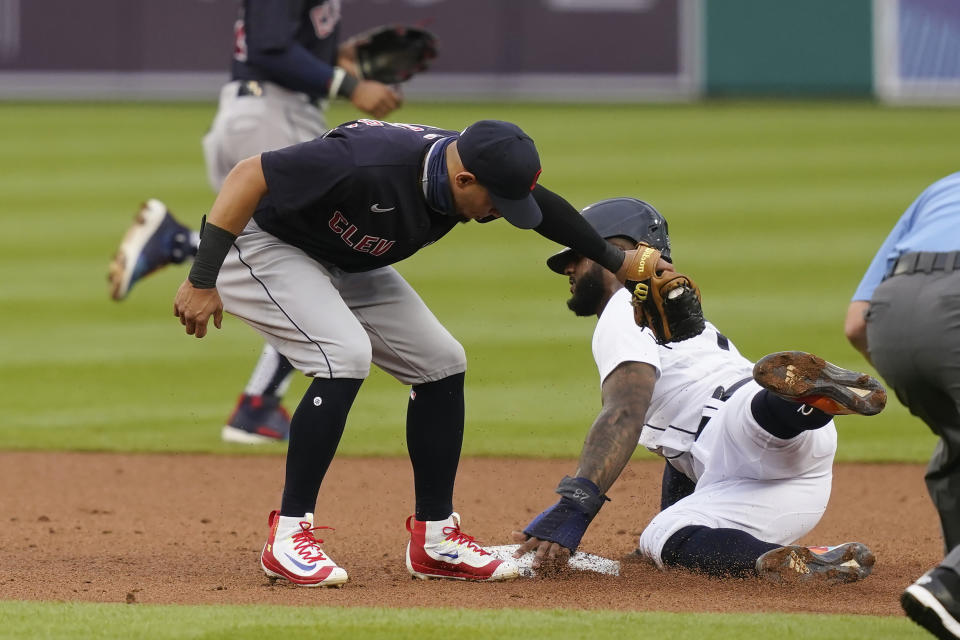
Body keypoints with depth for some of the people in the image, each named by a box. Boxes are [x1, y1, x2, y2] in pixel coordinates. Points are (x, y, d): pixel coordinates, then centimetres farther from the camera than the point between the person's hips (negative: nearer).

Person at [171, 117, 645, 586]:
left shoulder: (476, 168, -14)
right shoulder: (366, 164, -39)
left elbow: (542, 208, 8)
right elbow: (247, 175, -35)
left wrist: (618, 261, 16)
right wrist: (202, 281, -33)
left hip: (344, 264, 9)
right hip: (260, 244, -9)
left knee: (441, 362, 3)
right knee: (346, 354, -29)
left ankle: (434, 541, 14)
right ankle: (288, 538, -21)